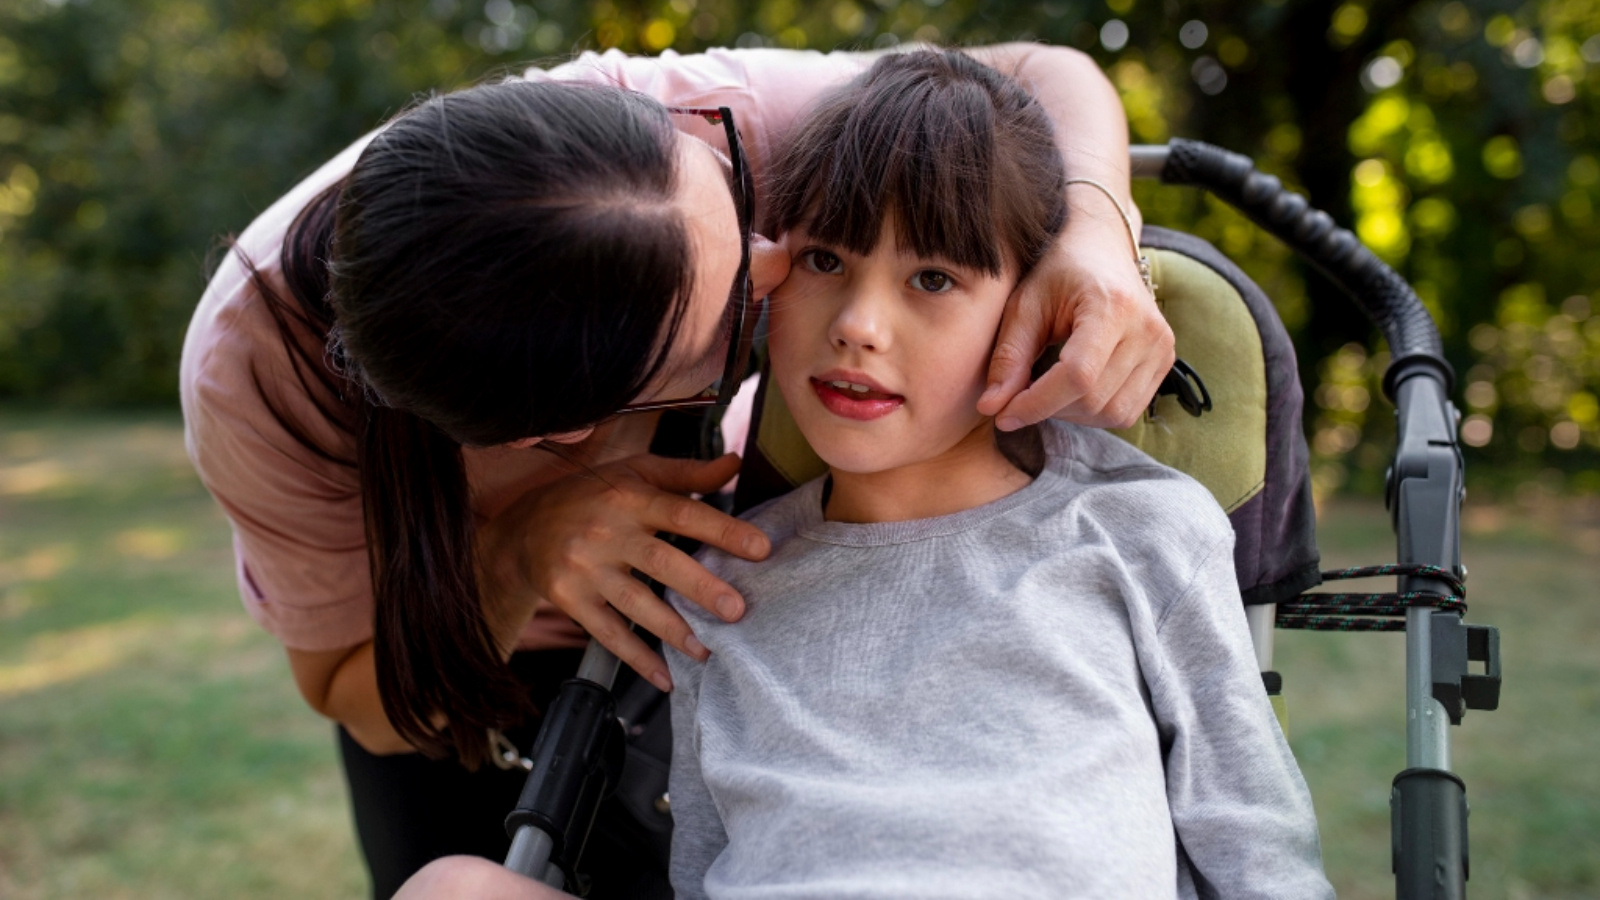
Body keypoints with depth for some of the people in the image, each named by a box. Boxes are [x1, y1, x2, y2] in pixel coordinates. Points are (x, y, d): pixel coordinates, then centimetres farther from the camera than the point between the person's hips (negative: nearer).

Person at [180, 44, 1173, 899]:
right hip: (419, 616, -1)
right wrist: (516, 562, -44)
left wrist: (1093, 228, -46)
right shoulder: (253, 374, -40)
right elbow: (358, 699, -24)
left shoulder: (681, 134, -39)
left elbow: (1041, 76, -24)